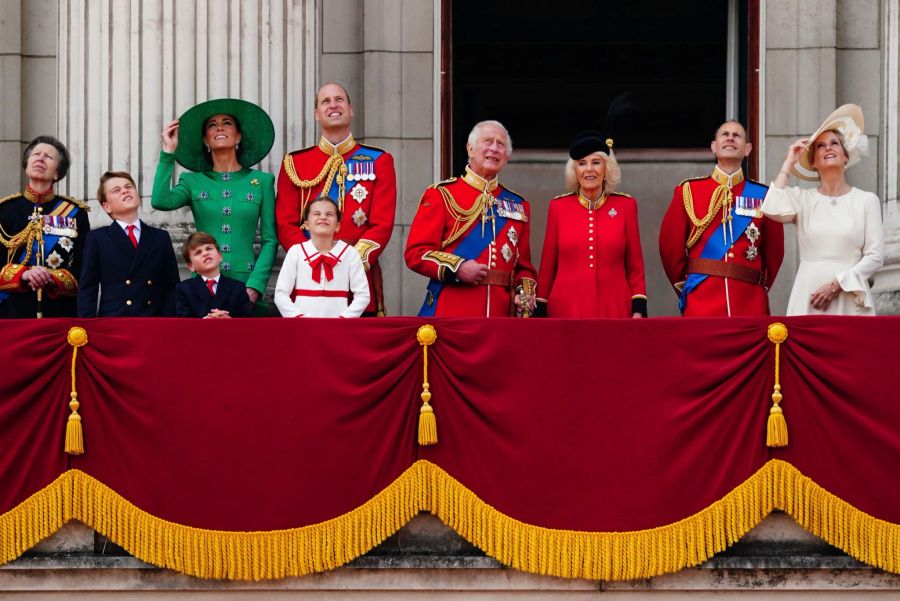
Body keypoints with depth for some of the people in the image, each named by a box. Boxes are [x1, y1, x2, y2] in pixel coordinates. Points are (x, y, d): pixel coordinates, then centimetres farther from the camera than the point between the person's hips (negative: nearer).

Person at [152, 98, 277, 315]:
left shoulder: (262, 181, 8)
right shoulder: (192, 182, 10)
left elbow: (270, 241, 4)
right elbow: (160, 201, -10)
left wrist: (255, 285, -8)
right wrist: (168, 152, -3)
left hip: (245, 286, 0)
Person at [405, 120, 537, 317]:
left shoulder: (518, 206, 17)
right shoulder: (441, 195, 5)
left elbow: (523, 265, 19)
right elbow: (415, 253, -2)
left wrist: (525, 294, -1)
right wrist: (457, 268, -16)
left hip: (501, 314, 4)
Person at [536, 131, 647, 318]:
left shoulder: (625, 206, 5)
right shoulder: (558, 206, 5)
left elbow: (635, 265, 7)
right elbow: (547, 266, 8)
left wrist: (639, 310, -1)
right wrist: (540, 311, 6)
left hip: (614, 309, 0)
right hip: (566, 309, 0)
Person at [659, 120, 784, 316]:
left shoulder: (762, 196, 9)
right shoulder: (688, 191, 7)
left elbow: (774, 251, 16)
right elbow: (671, 245, 11)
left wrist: (760, 286, 14)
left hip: (750, 305, 1)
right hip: (701, 305, -1)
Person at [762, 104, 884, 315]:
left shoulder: (867, 201, 6)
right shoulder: (802, 198, 9)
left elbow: (875, 256, 2)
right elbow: (772, 210, -12)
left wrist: (838, 284, -10)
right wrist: (789, 163, -1)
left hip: (849, 299, -1)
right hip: (808, 297, 1)